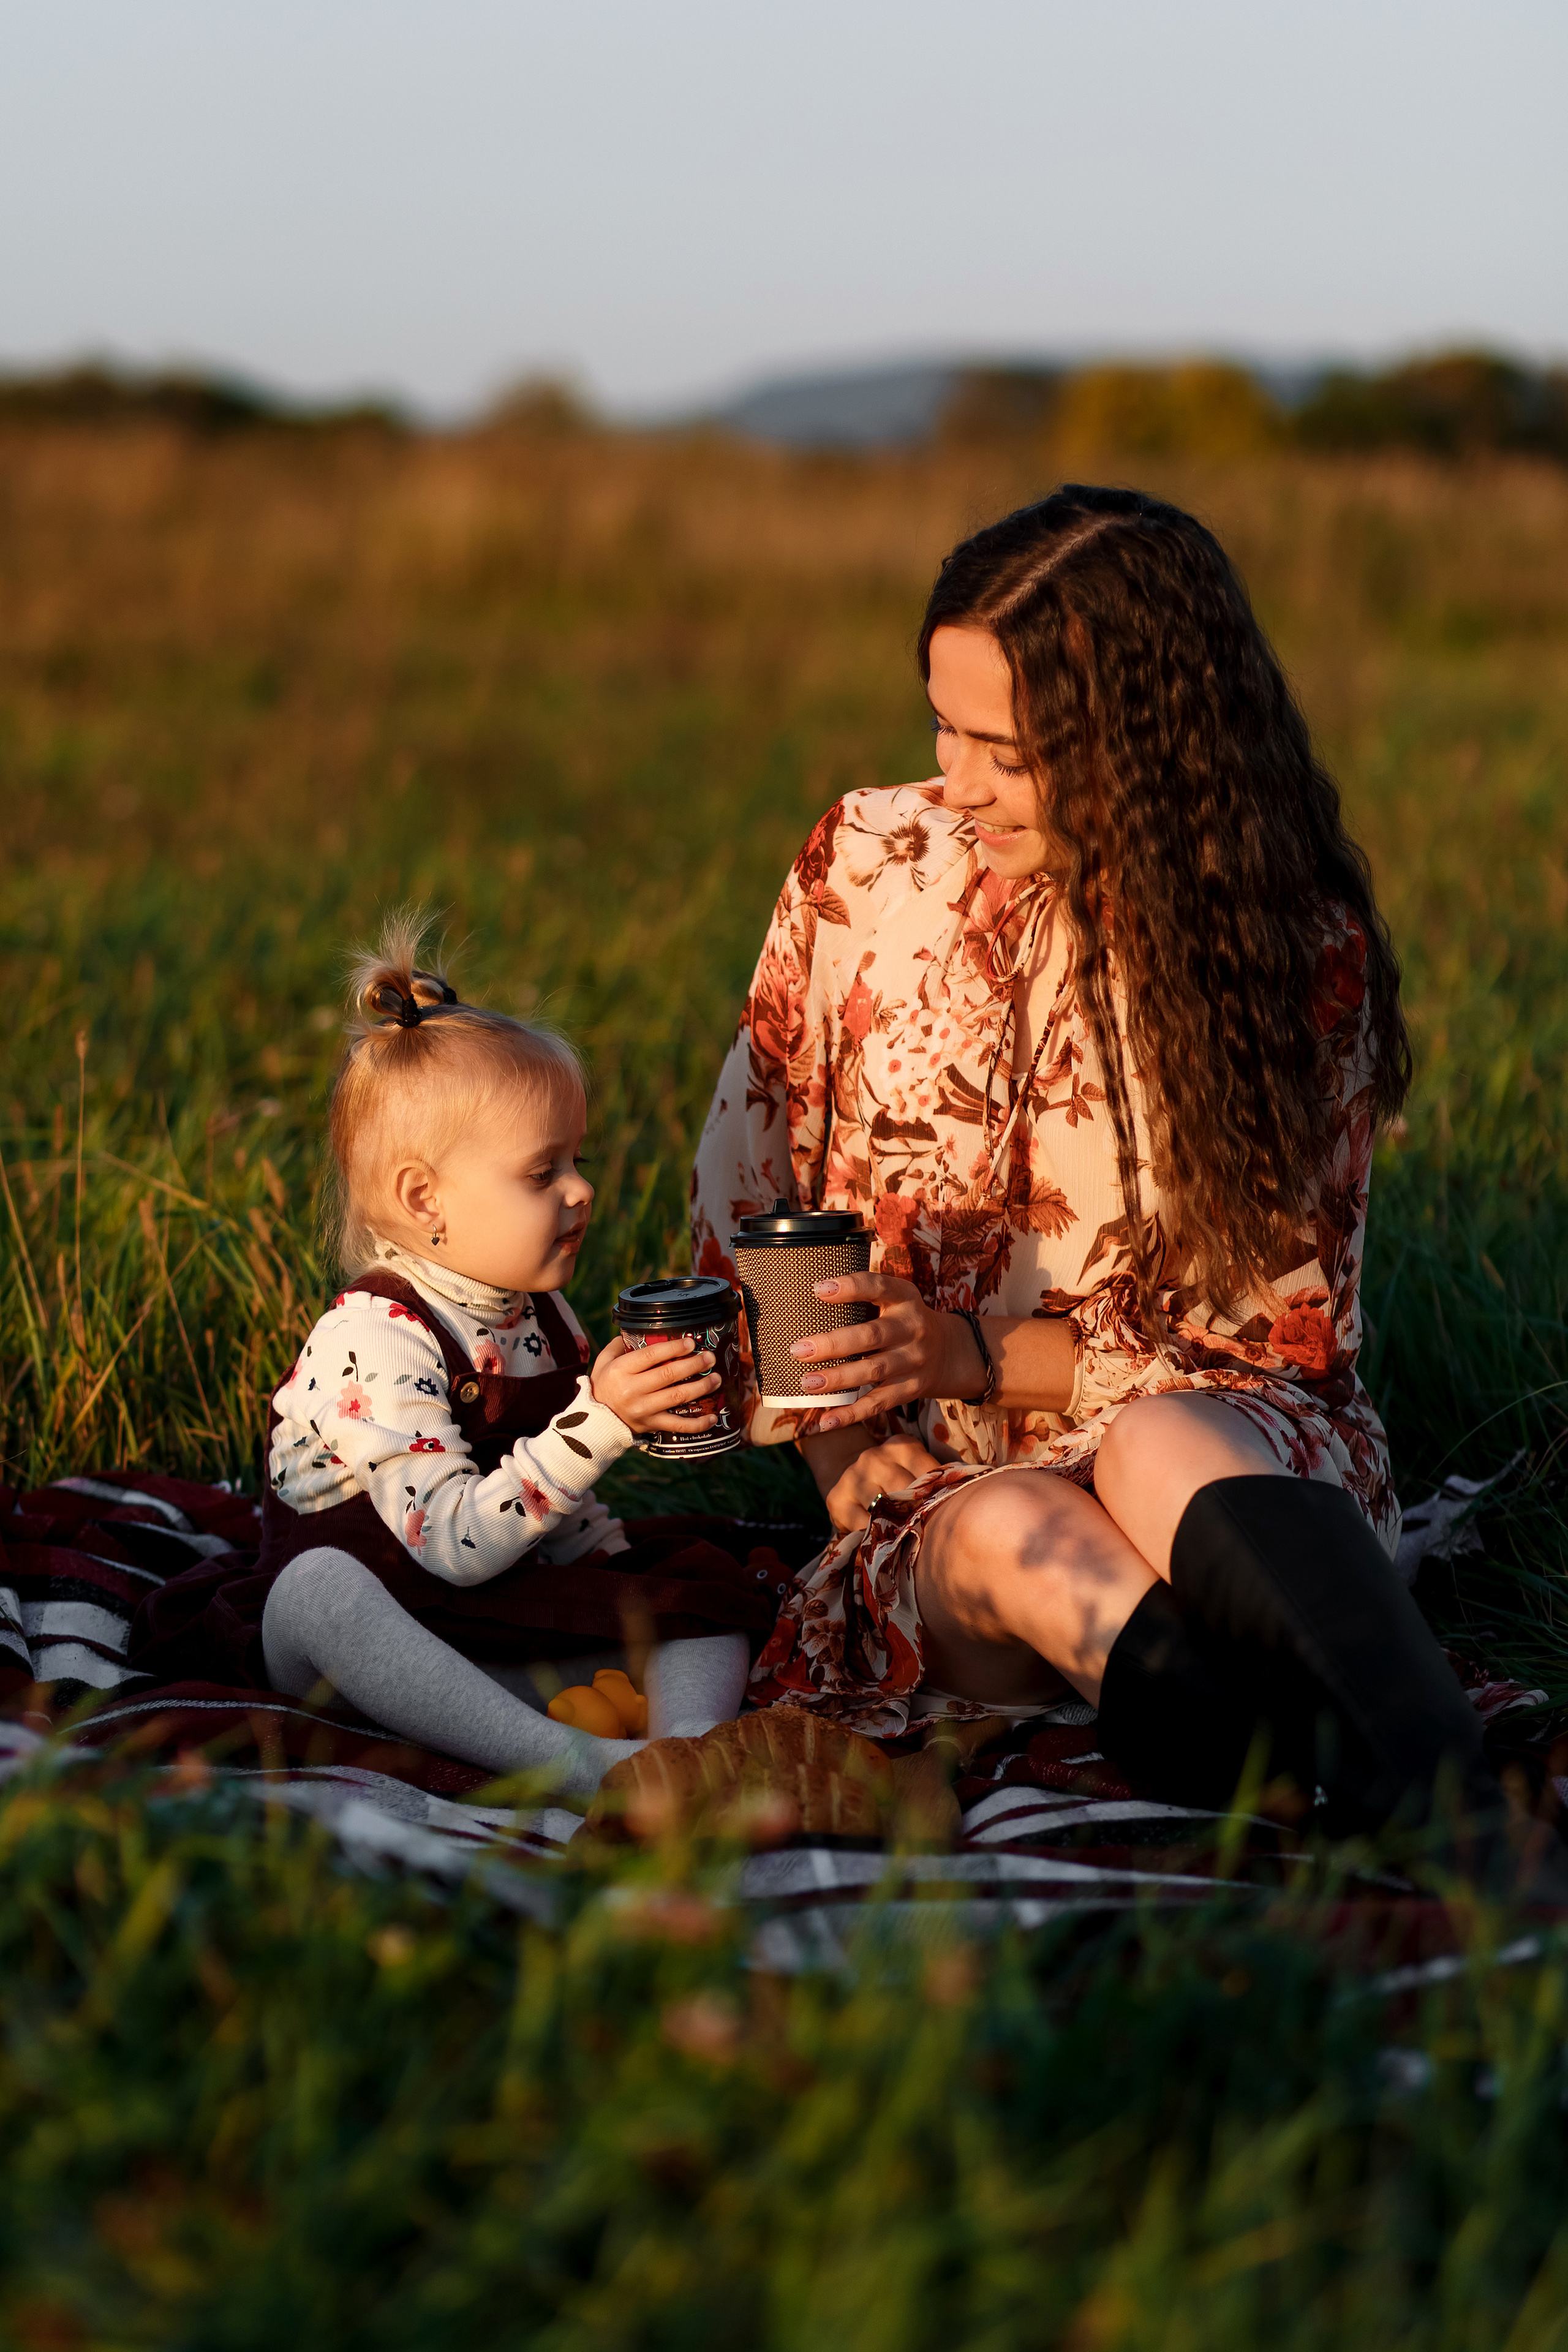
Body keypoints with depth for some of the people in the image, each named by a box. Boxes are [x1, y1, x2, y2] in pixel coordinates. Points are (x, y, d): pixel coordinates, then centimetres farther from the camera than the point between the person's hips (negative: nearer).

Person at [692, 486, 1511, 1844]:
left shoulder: (1298, 954, -4)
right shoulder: (869, 868, 3)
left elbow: (1284, 1327, -2)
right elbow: (744, 1191, 11)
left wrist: (981, 1359, -16)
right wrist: (844, 1450, -4)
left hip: (1219, 1438, -2)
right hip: (933, 1490, 2)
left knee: (1159, 1446, -38)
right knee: (1002, 1533, -35)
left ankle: (1460, 1821, -60)